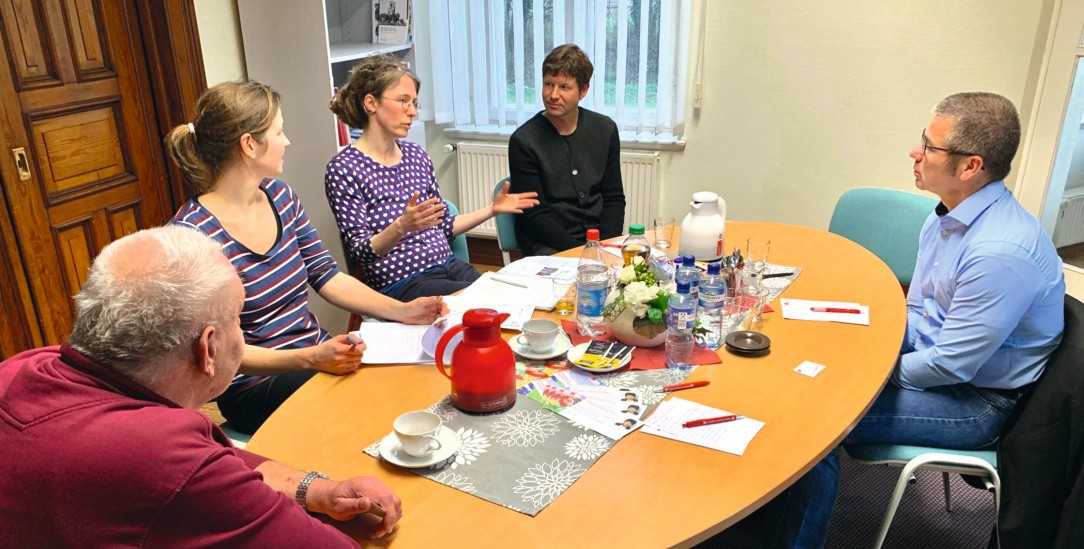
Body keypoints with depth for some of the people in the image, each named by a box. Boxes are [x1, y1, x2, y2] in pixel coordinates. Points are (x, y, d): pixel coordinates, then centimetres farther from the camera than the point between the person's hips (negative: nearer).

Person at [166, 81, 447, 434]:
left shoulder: (280, 197, 5)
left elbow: (329, 278, 7)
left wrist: (401, 310, -6)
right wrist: (312, 358, -29)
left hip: (320, 356, 7)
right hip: (257, 387, -7)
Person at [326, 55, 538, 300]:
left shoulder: (415, 154, 10)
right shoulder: (343, 169, -8)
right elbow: (361, 252, -13)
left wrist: (492, 209, 10)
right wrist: (401, 226, -30)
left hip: (449, 266, 6)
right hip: (401, 284, -6)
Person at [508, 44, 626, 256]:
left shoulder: (605, 129, 6)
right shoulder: (523, 141, -8)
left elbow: (614, 198, 9)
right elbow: (534, 216, -8)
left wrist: (605, 245, -7)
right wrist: (582, 250, -16)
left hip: (598, 238, 4)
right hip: (547, 245, -4)